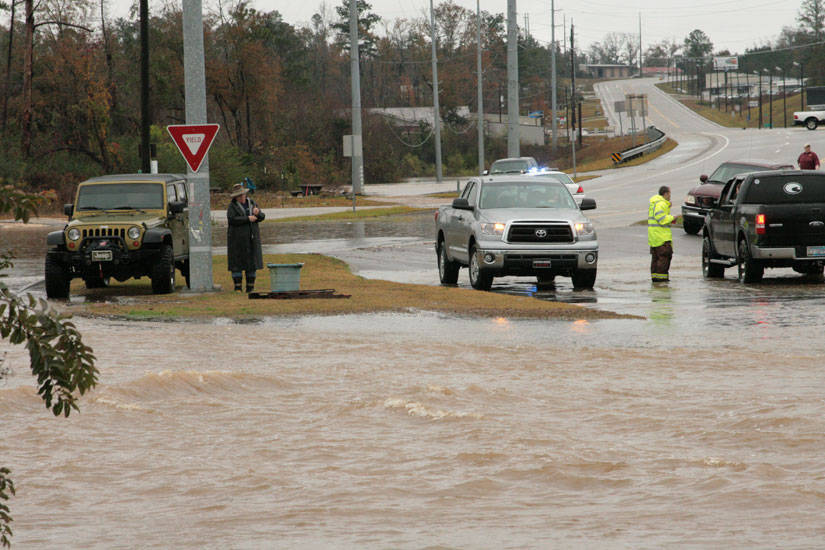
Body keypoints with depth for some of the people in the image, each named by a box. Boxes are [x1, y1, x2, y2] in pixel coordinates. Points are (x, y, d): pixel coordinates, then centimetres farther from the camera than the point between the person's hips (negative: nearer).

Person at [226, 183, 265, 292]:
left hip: (252, 238, 4)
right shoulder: (232, 206, -3)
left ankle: (250, 287, 9)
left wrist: (258, 213, -16)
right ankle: (237, 287, 0)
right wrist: (248, 219, -19)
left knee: (252, 262, 4)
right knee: (237, 262, -4)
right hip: (237, 239, -4)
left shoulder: (251, 203, 10)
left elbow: (262, 217, 6)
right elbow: (232, 219, -18)